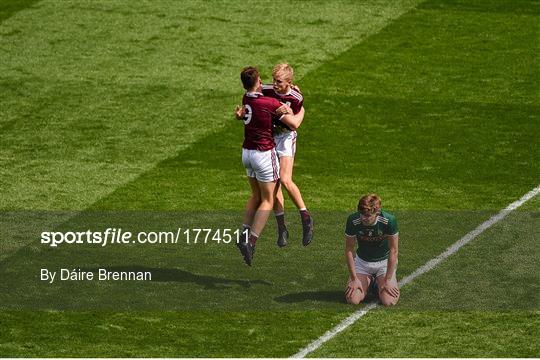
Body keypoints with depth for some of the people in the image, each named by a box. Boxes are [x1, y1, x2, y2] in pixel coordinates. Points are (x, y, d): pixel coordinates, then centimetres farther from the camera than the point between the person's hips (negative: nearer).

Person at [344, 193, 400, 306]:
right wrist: (354, 279, -12)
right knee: (353, 299, -17)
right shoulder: (353, 221, -23)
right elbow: (349, 250, -11)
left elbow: (393, 251, -18)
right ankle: (368, 282, 17)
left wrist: (387, 280, -18)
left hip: (384, 262, -1)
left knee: (388, 301, -20)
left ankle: (379, 283, 16)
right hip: (362, 262, 1)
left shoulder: (389, 220, -27)